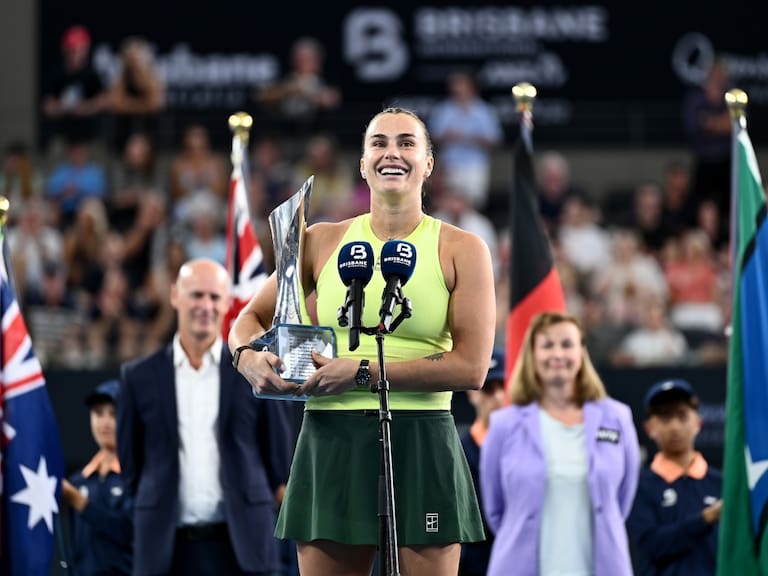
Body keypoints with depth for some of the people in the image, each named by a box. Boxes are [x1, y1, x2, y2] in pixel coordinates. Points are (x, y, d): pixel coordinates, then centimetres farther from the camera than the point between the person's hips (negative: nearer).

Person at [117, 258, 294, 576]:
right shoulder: (140, 377, 6)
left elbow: (279, 458, 9)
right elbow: (130, 466, 11)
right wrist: (157, 512, 8)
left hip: (241, 547, 0)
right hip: (169, 547, 0)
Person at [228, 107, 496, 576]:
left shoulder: (461, 250, 3)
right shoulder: (322, 241, 10)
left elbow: (471, 368, -7)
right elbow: (250, 319, 19)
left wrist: (363, 372, -12)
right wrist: (248, 354, -5)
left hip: (422, 447, -2)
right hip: (330, 444, 2)